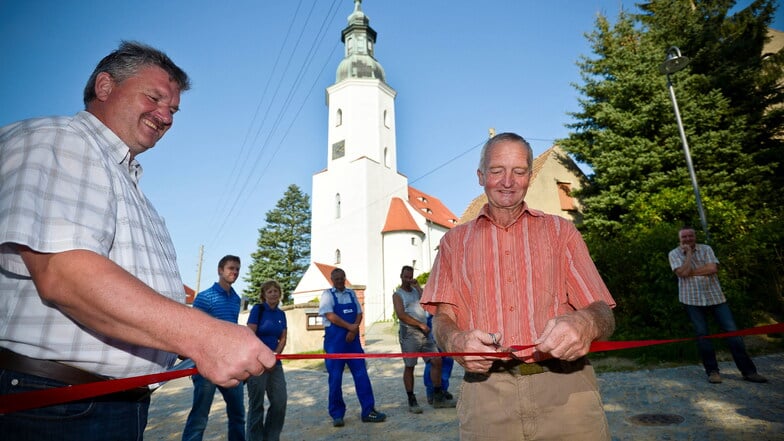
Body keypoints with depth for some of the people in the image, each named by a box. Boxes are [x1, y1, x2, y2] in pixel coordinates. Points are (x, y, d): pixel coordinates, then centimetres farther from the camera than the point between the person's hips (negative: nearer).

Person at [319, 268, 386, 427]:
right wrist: (350, 327, -11)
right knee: (335, 378, 2)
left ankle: (368, 411, 10)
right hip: (334, 340, -4)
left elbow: (359, 314, 7)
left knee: (362, 375, 2)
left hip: (353, 339, 4)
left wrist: (353, 330, -10)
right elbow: (331, 316, -12)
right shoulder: (327, 294, 0)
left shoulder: (351, 293, 13)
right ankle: (337, 415, 14)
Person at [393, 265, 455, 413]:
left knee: (436, 360, 0)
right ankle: (412, 401, 9)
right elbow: (401, 315, -10)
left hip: (424, 332, 6)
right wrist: (421, 325, -11)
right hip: (409, 333, -5)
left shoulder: (416, 290, 19)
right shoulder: (398, 294, 2)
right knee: (409, 366, -1)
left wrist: (417, 286, -1)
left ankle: (438, 398, 10)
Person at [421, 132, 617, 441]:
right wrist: (455, 341, -19)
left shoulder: (560, 231, 11)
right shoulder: (455, 241, 12)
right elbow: (443, 317, 5)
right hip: (486, 390, 0)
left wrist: (587, 323, -22)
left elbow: (603, 314, 3)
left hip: (565, 387, 1)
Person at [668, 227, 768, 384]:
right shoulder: (674, 254, -2)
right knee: (702, 335, 0)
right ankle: (712, 371, 11)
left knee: (732, 331, 2)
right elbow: (683, 272, -17)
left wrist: (690, 272, -12)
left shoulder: (706, 249, 4)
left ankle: (748, 370, 11)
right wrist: (688, 253, -11)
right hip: (692, 299, -2)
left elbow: (713, 268, -11)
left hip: (715, 296, 2)